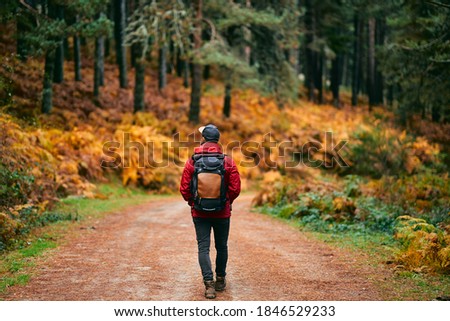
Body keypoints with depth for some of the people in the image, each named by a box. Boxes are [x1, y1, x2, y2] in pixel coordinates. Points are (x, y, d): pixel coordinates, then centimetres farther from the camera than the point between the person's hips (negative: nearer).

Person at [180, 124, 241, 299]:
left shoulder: (192, 162, -6)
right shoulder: (228, 161, -6)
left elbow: (184, 189, -4)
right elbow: (235, 188, -6)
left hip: (200, 213, -1)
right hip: (222, 212, 1)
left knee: (203, 247, 1)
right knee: (221, 246, 16)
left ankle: (209, 283, -11)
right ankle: (220, 280, 29)